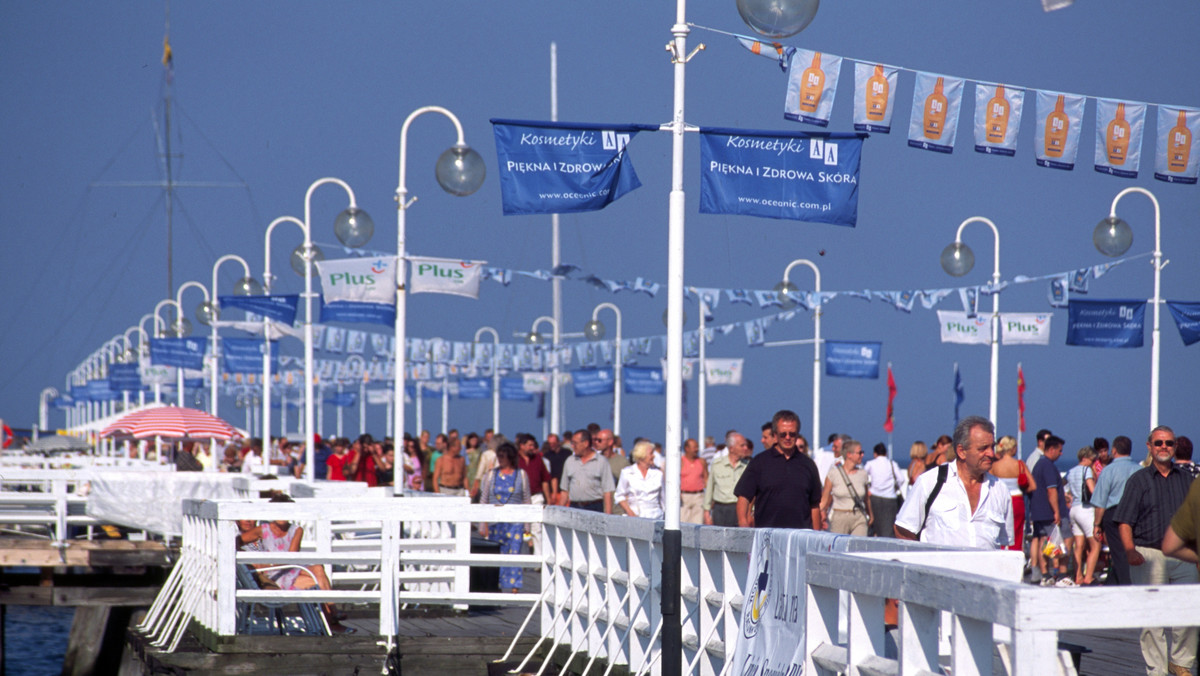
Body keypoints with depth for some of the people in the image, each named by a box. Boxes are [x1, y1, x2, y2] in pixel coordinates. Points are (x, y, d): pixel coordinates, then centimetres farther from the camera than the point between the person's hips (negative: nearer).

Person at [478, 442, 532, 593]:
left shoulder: (521, 475, 6)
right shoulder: (492, 474, 10)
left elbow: (526, 501, 8)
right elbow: (483, 500, 11)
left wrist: (527, 525, 3)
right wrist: (482, 525, 7)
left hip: (514, 521, -2)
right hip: (495, 522, 2)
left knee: (514, 553, -10)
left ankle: (514, 588, -11)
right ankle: (496, 587, 9)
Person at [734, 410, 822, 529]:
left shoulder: (807, 464, 14)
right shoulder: (760, 462, 6)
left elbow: (815, 505, 16)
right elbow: (743, 496, 0)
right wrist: (743, 522, -16)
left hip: (801, 533, 2)